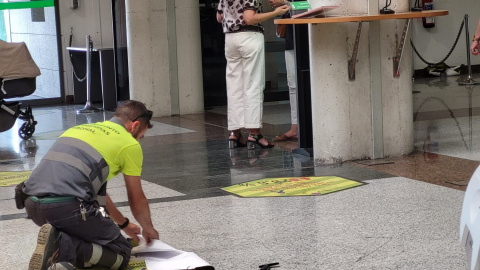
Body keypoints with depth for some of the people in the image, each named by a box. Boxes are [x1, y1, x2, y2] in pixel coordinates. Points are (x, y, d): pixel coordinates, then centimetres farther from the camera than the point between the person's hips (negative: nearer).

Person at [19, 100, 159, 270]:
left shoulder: (80, 128, 30)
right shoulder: (129, 144, 9)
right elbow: (137, 201, 19)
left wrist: (124, 224, 51)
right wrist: (148, 230, 39)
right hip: (66, 208, -7)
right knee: (121, 253, 8)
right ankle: (63, 247, -16)